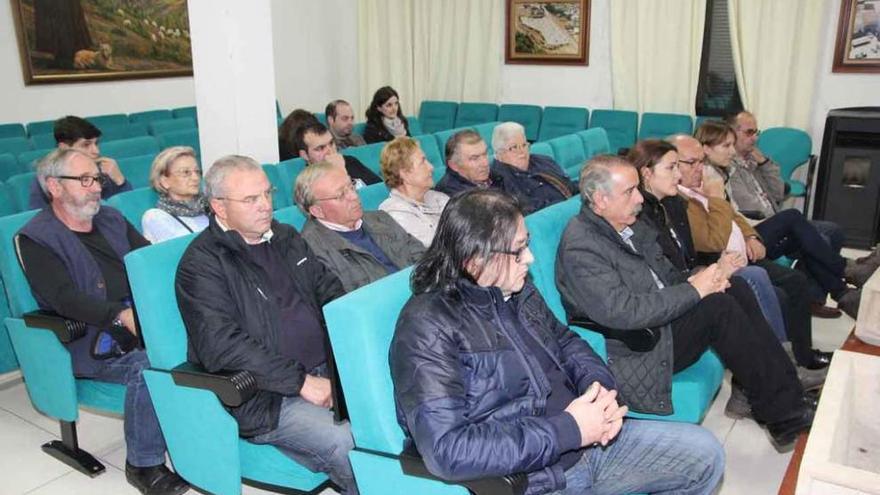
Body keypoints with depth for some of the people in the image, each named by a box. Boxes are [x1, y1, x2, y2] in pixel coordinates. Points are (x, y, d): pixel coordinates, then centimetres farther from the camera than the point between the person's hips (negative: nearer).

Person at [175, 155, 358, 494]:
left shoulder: (286, 237, 15)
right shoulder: (202, 263, -7)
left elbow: (330, 292, 18)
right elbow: (222, 347, -16)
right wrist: (301, 381, -19)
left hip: (328, 371, 7)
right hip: (263, 397, -6)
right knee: (352, 443, -27)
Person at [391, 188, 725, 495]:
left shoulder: (517, 290, 2)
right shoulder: (428, 327, -22)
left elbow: (565, 341, 16)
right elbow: (446, 449, -27)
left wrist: (601, 388, -6)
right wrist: (567, 430, -24)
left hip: (586, 441, 7)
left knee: (704, 453, 9)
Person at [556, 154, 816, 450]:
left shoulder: (631, 224, 9)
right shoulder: (580, 248, -20)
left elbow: (666, 274, 17)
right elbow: (622, 312, -28)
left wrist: (697, 281, -6)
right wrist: (693, 291, -21)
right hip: (635, 353, -9)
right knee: (720, 307, -22)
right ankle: (784, 415, -10)